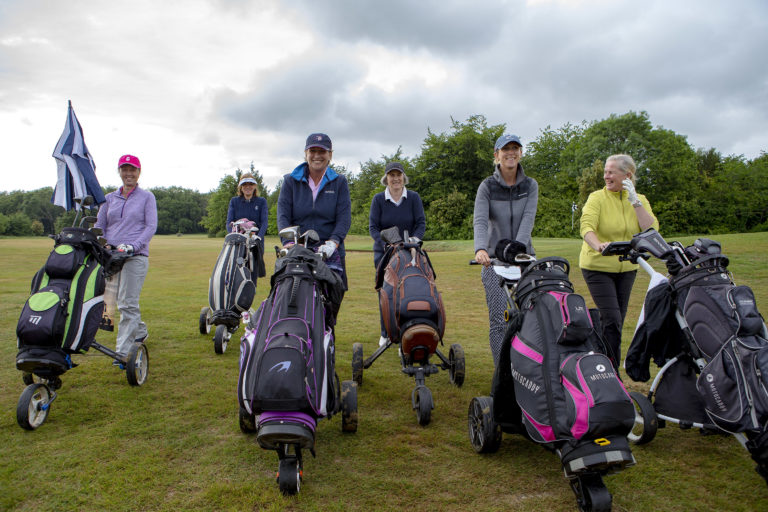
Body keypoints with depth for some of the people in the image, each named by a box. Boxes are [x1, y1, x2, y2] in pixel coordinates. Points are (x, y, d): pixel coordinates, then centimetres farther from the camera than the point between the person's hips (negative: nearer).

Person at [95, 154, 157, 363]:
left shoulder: (147, 197, 5)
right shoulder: (110, 198, 16)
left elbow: (151, 226, -4)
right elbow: (99, 225, 17)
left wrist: (133, 245, -17)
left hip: (136, 256, -5)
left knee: (127, 304, -10)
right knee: (123, 302, 12)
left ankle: (123, 351, -9)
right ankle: (141, 331, 34)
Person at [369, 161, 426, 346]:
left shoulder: (413, 198, 4)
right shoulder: (378, 199, 2)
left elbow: (421, 223, 0)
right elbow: (373, 227, -4)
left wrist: (415, 238, -21)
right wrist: (386, 243, -21)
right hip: (383, 251, 0)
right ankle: (386, 333, 12)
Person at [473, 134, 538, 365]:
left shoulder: (531, 185, 7)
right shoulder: (487, 186, 0)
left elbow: (528, 219, -8)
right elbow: (480, 221, -14)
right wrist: (480, 248, -33)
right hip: (494, 259, -2)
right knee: (499, 320, -6)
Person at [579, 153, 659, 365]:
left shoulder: (640, 200, 4)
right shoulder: (597, 198, -8)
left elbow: (651, 231, -10)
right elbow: (586, 227, -25)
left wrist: (635, 201, -15)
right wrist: (599, 245, -44)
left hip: (626, 268, 5)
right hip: (597, 267, -4)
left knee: (618, 320, 11)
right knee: (612, 320, -12)